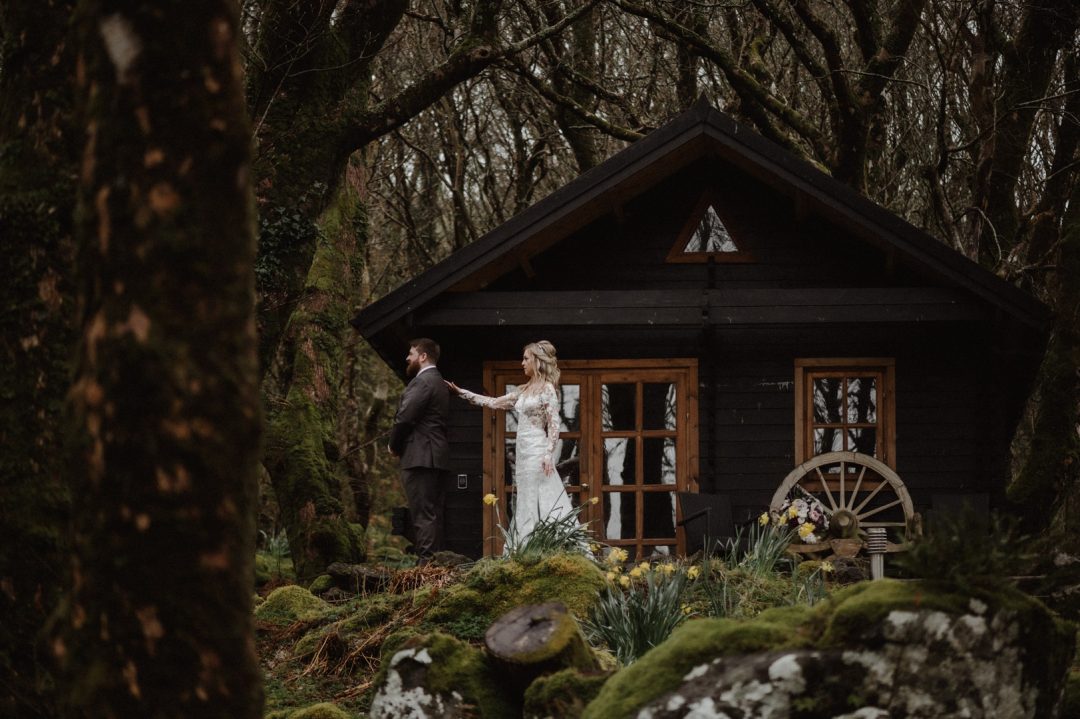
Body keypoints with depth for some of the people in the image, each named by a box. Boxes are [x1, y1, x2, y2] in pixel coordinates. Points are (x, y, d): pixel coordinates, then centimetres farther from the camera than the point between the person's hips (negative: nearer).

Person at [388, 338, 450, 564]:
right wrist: (399, 445, 13)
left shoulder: (422, 382, -11)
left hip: (420, 458, -10)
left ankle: (426, 562, -16)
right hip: (437, 458, 10)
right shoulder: (439, 382, 20)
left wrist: (394, 446, -1)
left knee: (423, 514, -12)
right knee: (433, 514, 10)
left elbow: (404, 418, -17)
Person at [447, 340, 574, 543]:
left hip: (536, 452, -8)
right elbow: (494, 402, 20)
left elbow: (554, 425, -11)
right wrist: (461, 392, 19)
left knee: (539, 504, -9)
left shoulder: (547, 389, -7)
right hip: (523, 451, 8)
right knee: (527, 504, 6)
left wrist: (548, 454, -19)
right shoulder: (524, 391, 17)